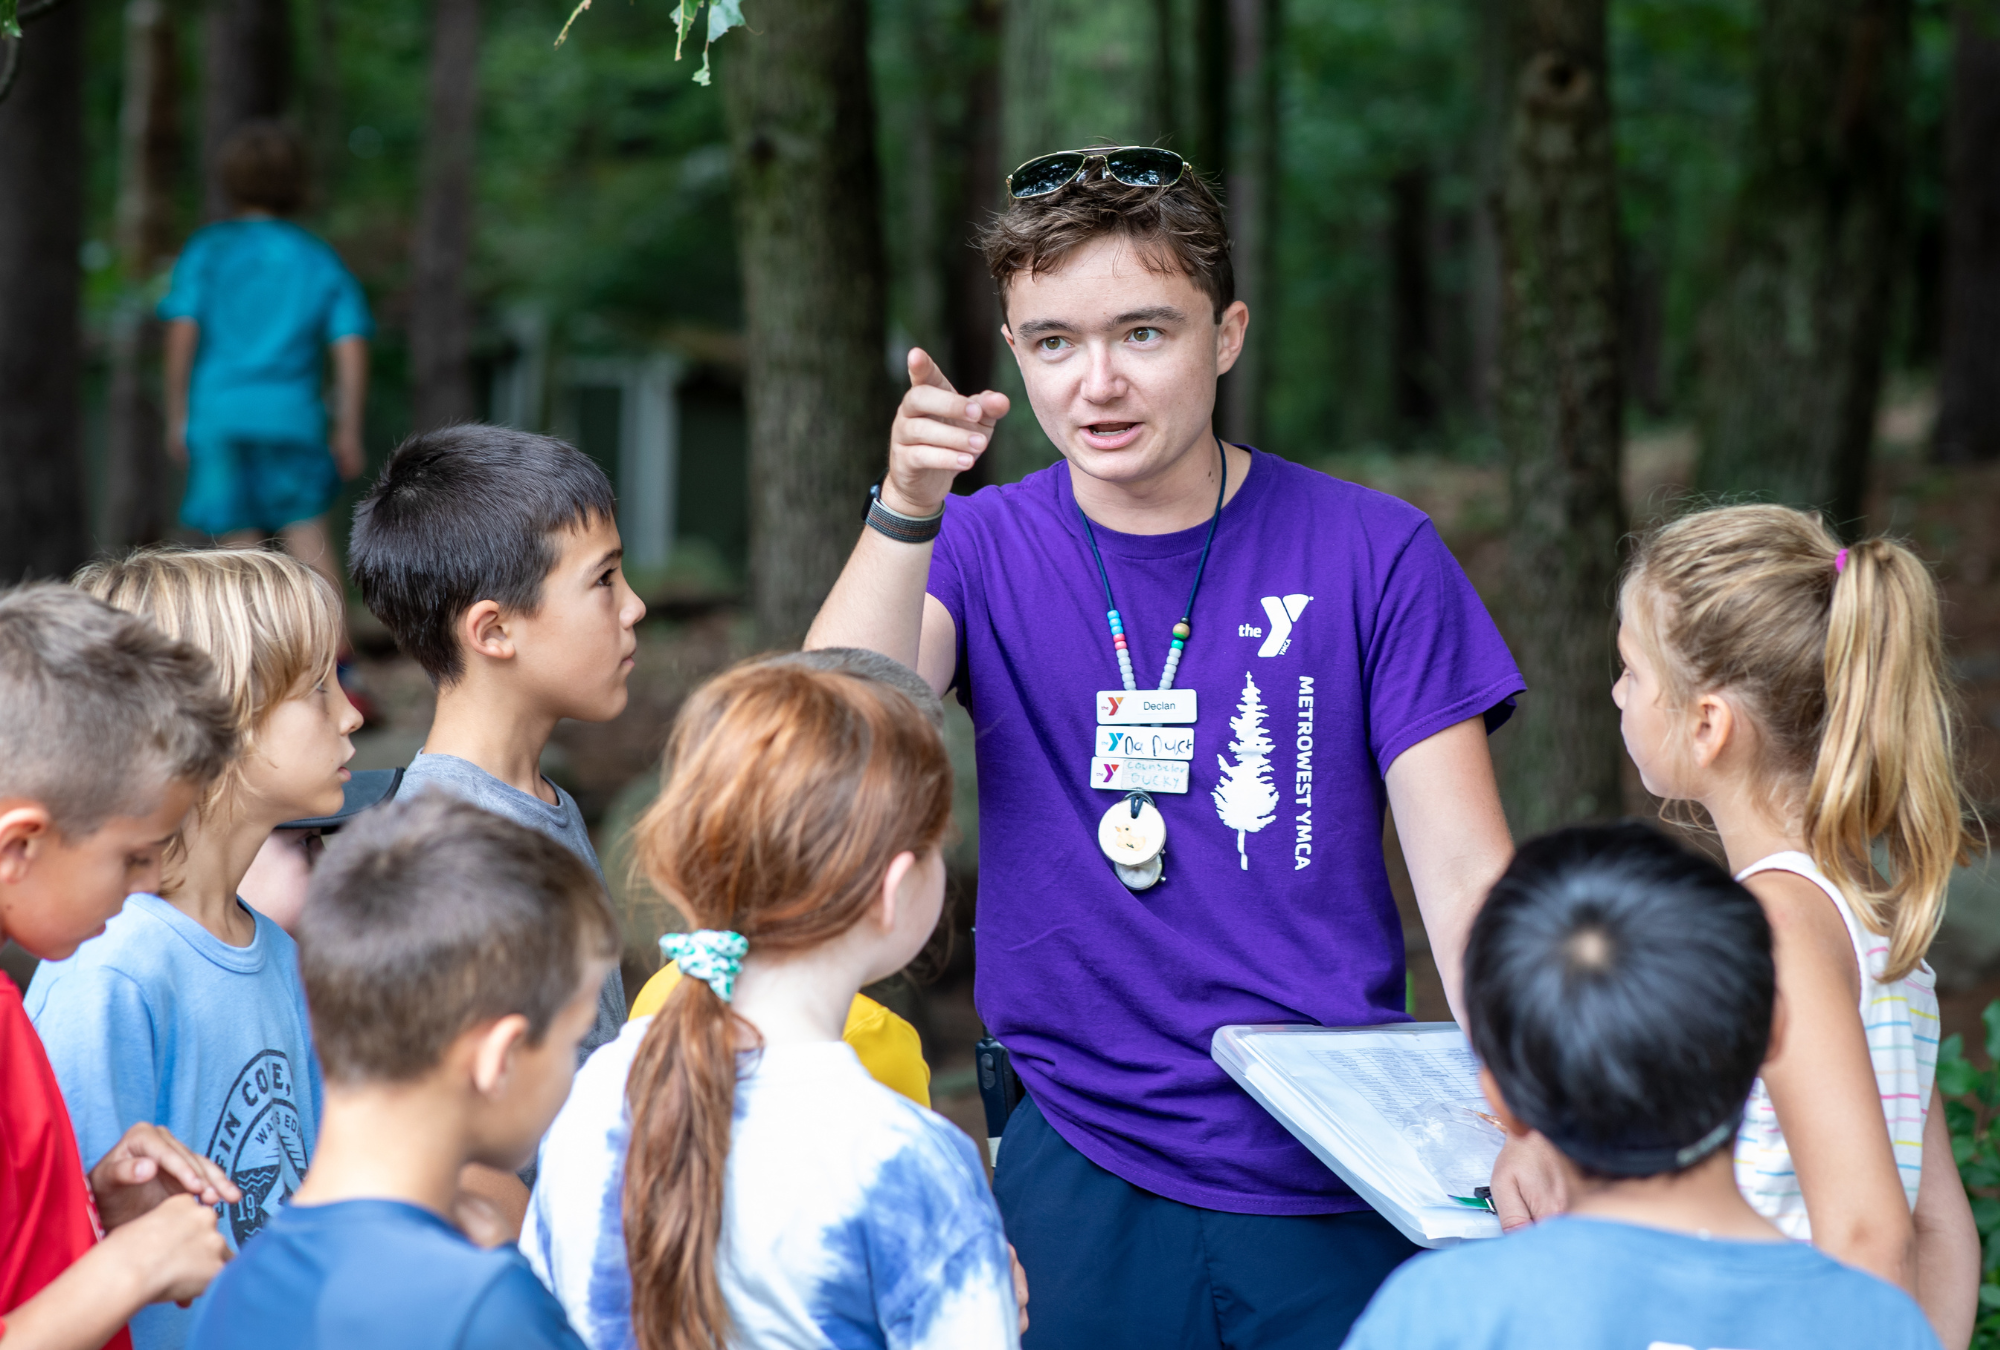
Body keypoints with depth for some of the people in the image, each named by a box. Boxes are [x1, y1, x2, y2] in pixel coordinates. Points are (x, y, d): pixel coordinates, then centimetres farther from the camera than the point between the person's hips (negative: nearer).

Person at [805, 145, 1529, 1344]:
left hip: (1339, 1189, 0)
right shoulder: (984, 550, 4)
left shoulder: (1370, 556, -1)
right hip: (1082, 1172, 1)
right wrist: (907, 514, -31)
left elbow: (1466, 874, -4)